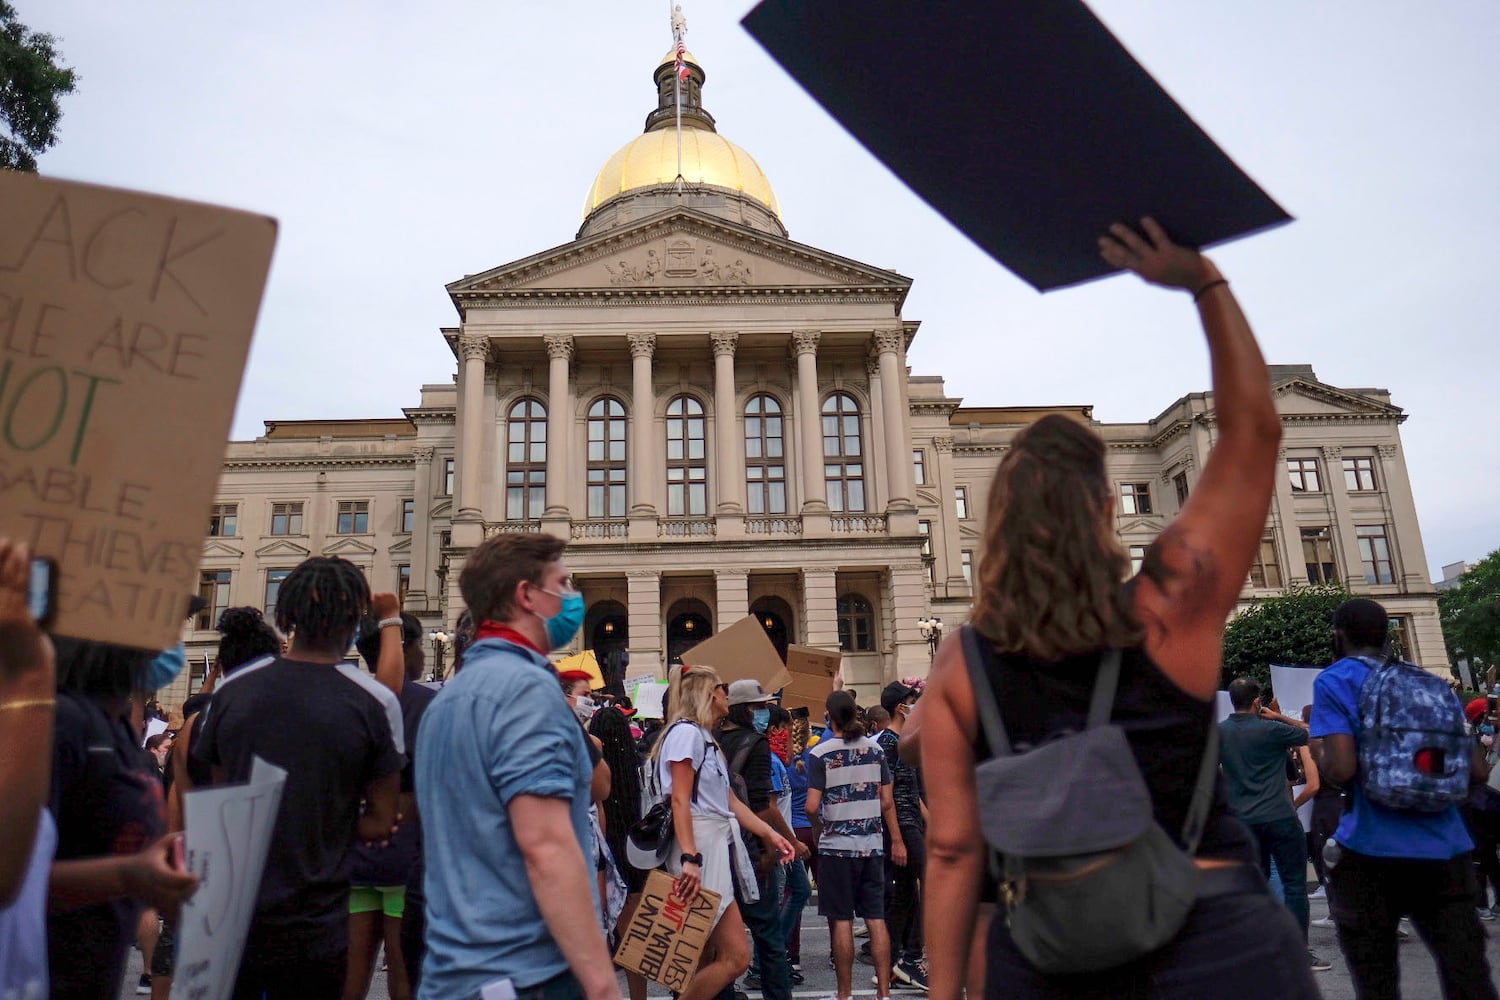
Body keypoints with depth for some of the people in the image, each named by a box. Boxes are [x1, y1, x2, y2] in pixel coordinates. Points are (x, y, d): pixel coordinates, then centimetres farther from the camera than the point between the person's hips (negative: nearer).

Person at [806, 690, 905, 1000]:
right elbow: (887, 801, 6)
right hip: (873, 844, 4)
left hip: (837, 845, -4)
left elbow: (812, 807, -12)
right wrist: (897, 840, 13)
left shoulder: (820, 754, -7)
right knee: (877, 919, 8)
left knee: (842, 921, 4)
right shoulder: (875, 750, 5)